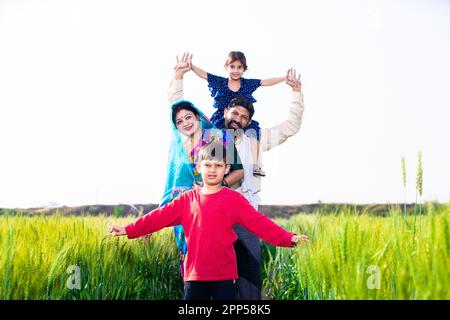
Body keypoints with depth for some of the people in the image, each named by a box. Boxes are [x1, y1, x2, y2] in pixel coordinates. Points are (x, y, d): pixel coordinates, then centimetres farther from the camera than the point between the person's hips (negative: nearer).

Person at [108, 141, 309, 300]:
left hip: (224, 276, -2)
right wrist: (128, 230, -1)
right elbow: (161, 216, 4)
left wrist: (288, 238, -19)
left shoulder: (234, 199, -2)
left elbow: (259, 223, -8)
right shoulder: (187, 199, 6)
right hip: (194, 274, 3)